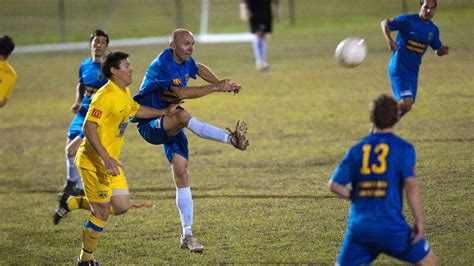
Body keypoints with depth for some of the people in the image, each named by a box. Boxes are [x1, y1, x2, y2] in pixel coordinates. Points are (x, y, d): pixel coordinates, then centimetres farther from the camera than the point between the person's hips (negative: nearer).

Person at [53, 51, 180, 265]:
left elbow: (136, 110, 31)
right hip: (94, 162, -9)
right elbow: (89, 127, -26)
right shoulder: (106, 96, -21)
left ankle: (71, 203, 21)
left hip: (111, 162, 9)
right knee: (102, 213, -3)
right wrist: (105, 158, -31)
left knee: (122, 206, 7)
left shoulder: (125, 93, 9)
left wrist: (164, 112, 23)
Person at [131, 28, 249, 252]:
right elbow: (182, 93, -34)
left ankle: (187, 235, 1)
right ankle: (232, 138, -53)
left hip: (170, 126, 8)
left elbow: (198, 68, 30)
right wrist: (216, 88, -31)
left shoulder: (184, 60, 6)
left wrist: (220, 83, 17)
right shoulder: (164, 65, -22)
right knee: (183, 116, -38)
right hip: (149, 125, -8)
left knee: (181, 173, -1)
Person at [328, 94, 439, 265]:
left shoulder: (357, 150, 9)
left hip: (358, 226, 3)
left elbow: (334, 185, 5)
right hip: (390, 226, -3)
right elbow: (410, 185, -13)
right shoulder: (403, 148, -1)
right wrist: (419, 221, -10)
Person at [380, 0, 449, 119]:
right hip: (399, 68, -7)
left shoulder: (433, 29, 6)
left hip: (413, 71, 7)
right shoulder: (408, 20, -11)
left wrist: (442, 51, -8)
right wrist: (390, 40, -24)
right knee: (406, 102, -20)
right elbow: (385, 23, -7)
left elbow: (438, 50, 18)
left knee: (407, 107, 8)